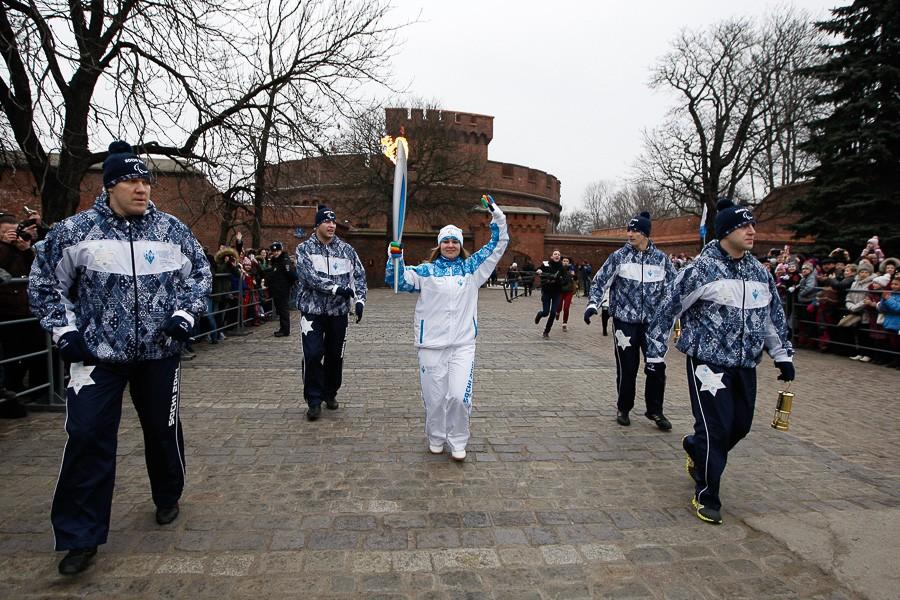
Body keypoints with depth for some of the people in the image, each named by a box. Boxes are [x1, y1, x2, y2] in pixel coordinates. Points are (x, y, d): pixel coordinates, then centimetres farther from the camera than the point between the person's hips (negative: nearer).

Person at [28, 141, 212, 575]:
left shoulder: (172, 230, 1)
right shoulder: (73, 231, -3)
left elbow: (199, 273, 12)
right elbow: (45, 284, 7)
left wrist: (184, 315, 0)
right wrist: (65, 330, -2)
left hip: (159, 352, 2)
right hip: (96, 352, -1)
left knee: (163, 430, 11)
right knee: (87, 437, -5)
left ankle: (167, 498, 37)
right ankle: (81, 537, 11)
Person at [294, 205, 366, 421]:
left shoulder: (346, 249, 4)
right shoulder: (304, 249, -3)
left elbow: (359, 275, 5)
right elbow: (310, 277, -16)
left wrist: (359, 299, -9)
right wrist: (336, 289, -24)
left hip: (339, 310, 3)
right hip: (312, 309, -2)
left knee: (335, 355, 10)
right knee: (313, 354, -8)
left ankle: (330, 393, 29)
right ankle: (314, 400, 6)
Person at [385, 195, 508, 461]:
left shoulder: (472, 268, 7)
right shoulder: (425, 271, 4)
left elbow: (498, 244, 10)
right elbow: (396, 280, -1)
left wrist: (496, 213, 1)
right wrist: (395, 255, -16)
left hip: (463, 344, 0)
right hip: (431, 345, 0)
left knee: (459, 396, -8)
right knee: (434, 398, 8)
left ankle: (458, 442, 15)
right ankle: (436, 438, 33)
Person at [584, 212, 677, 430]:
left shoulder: (661, 258, 4)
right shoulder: (619, 256, -1)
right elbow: (600, 281, 1)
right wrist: (592, 304, -11)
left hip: (653, 322, 2)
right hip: (625, 320, -2)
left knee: (656, 367, 3)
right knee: (627, 367, 3)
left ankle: (655, 410, 21)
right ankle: (623, 409, 23)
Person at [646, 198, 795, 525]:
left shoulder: (759, 273, 9)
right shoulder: (700, 270, -12)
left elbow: (774, 315, 20)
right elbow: (667, 310, -9)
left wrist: (783, 355, 18)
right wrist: (655, 354, -6)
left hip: (745, 366, 7)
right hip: (708, 363, -7)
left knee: (740, 425, 13)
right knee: (716, 429, -5)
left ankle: (697, 450, 43)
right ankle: (706, 497, 13)